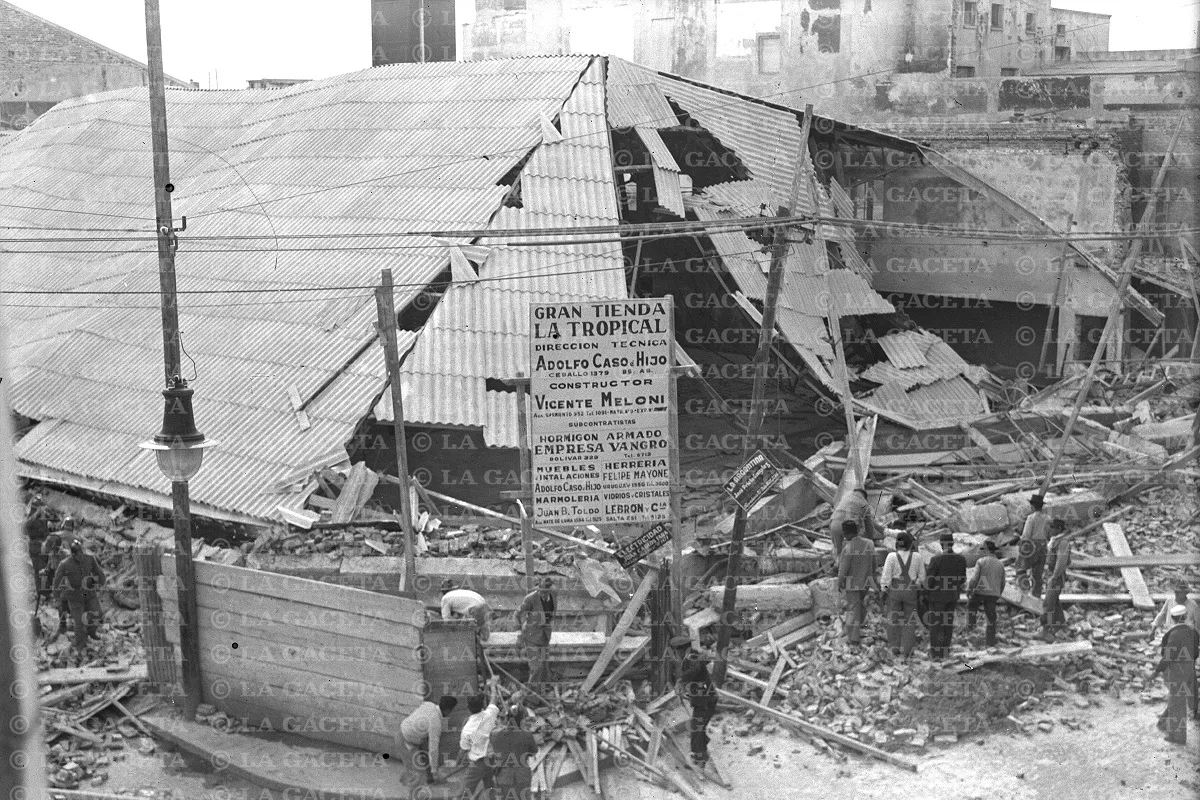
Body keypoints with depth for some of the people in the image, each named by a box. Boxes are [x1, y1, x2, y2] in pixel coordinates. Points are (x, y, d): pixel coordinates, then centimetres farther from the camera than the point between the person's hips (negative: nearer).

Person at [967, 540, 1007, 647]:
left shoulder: (981, 562, -8)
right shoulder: (1000, 564, 6)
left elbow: (974, 578, -13)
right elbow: (1002, 583, 12)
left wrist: (969, 590, -2)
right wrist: (998, 595, 24)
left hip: (980, 592, -3)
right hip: (993, 594, 3)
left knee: (971, 605, 29)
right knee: (991, 618, 10)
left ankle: (971, 624, 15)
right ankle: (991, 641, 12)